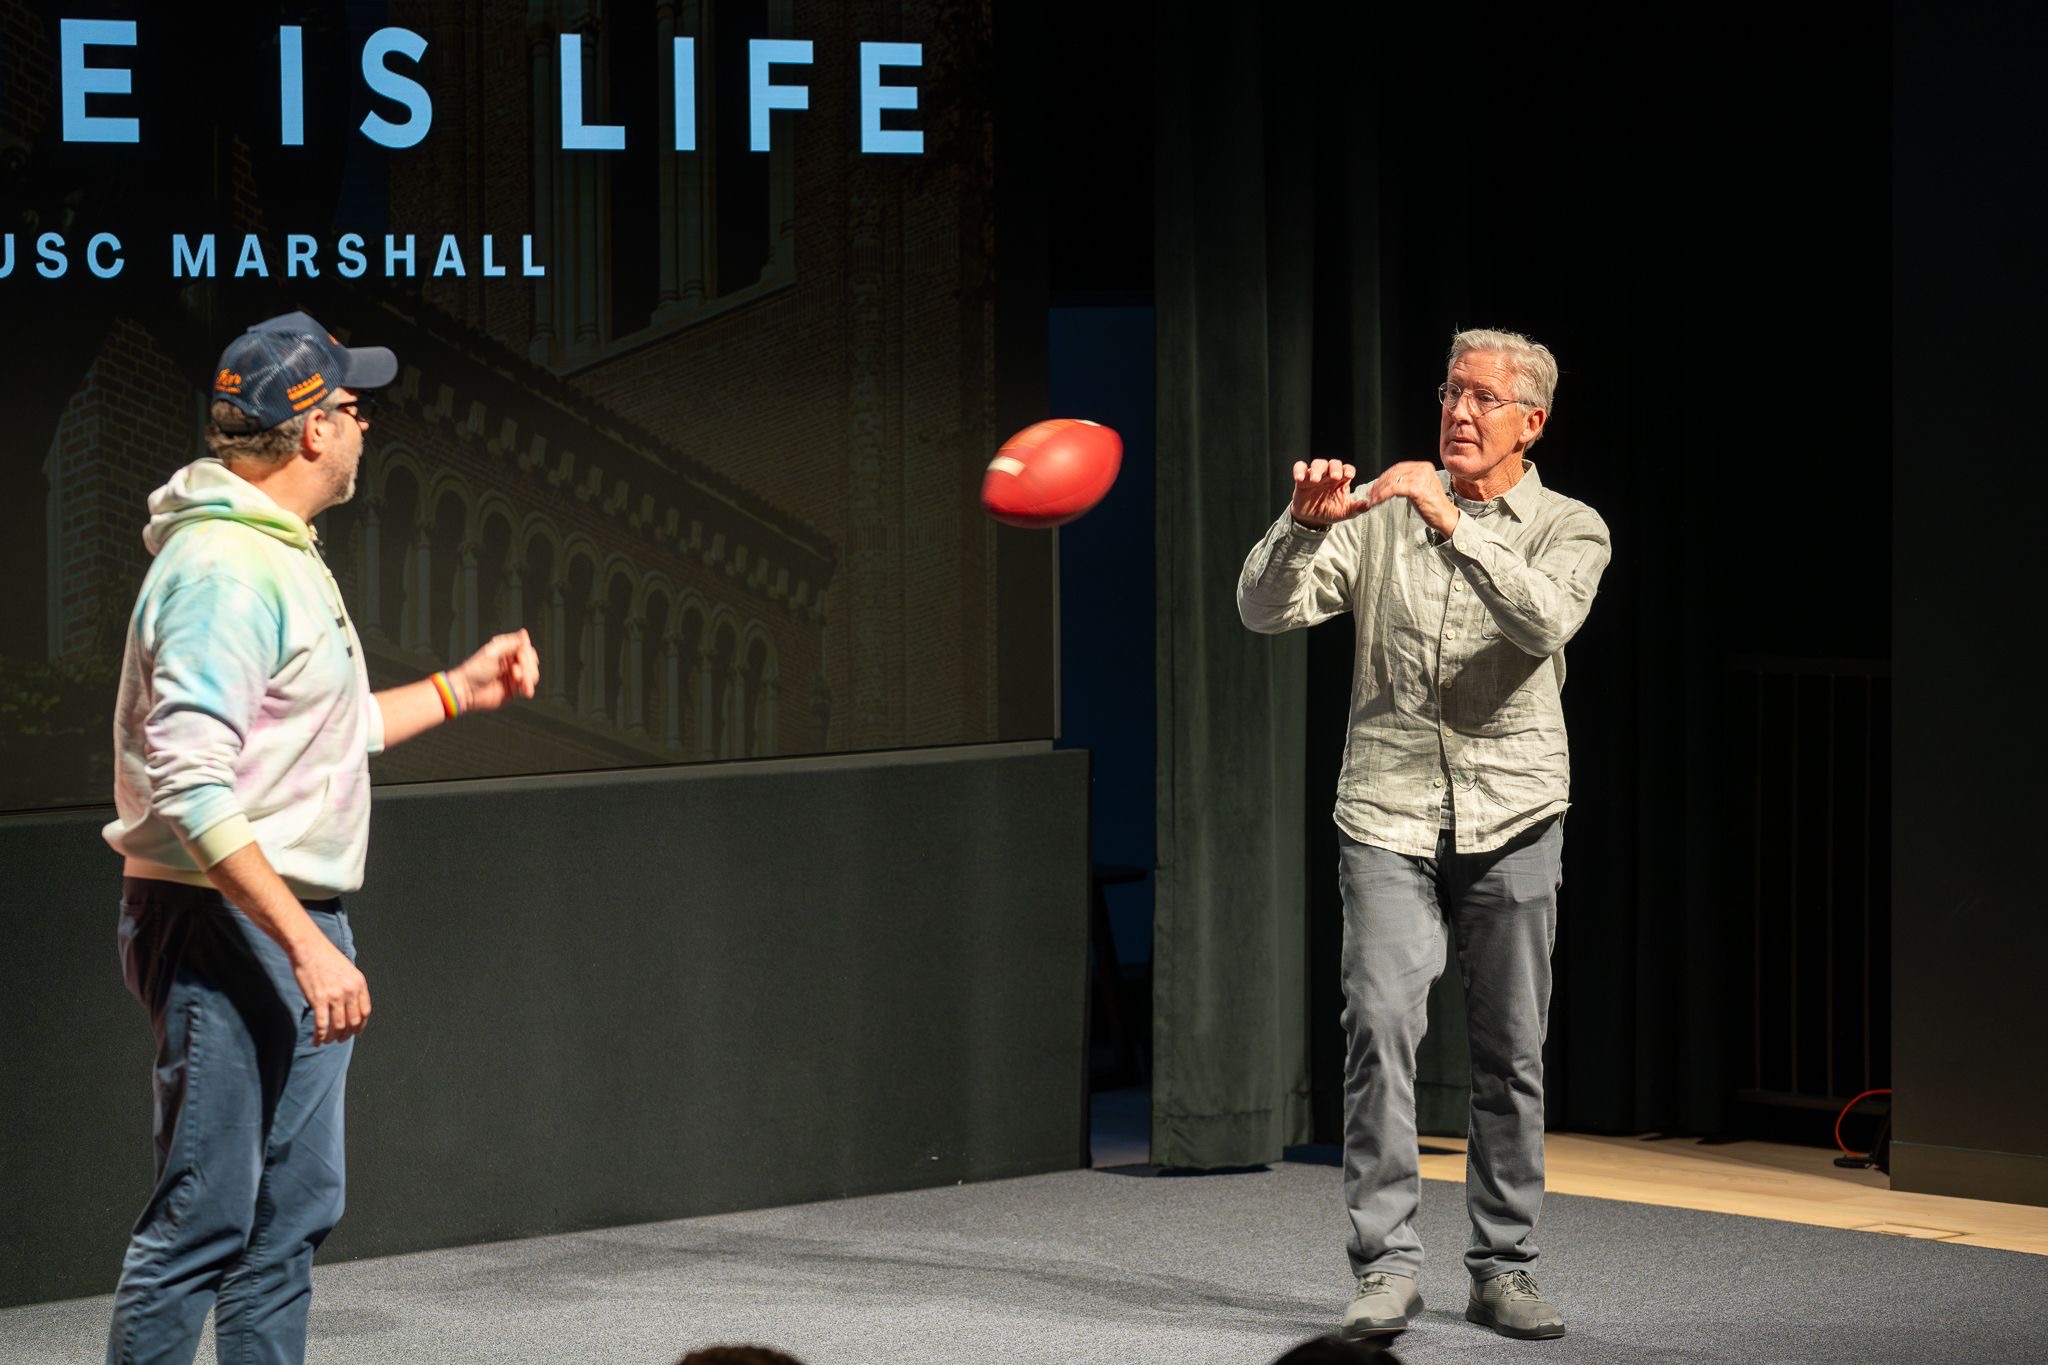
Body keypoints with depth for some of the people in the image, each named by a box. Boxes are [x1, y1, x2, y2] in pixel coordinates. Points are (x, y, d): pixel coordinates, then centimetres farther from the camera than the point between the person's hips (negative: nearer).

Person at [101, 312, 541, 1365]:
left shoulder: (283, 556, 16)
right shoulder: (221, 568, -17)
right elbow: (192, 787, -26)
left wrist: (460, 689, 30)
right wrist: (306, 943, -29)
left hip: (294, 929, 10)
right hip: (223, 926, -10)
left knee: (292, 1215, 12)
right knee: (204, 1218, -10)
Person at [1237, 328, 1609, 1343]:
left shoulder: (1569, 529, 4)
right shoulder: (1380, 517, 8)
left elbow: (1545, 620, -19)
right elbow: (1264, 611, 0)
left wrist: (1454, 524, -27)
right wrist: (1305, 526, -18)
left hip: (1513, 814, 0)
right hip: (1388, 812, 0)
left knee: (1511, 1051, 4)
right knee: (1380, 1026, -13)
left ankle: (1503, 1268, 13)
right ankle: (1386, 1267, -11)